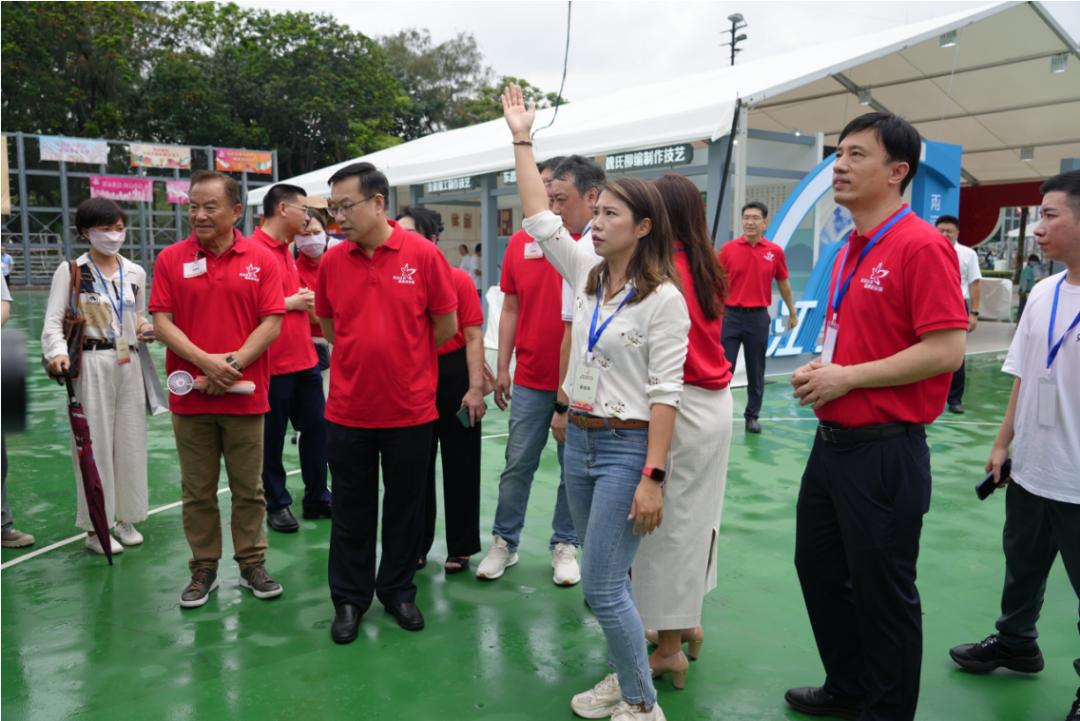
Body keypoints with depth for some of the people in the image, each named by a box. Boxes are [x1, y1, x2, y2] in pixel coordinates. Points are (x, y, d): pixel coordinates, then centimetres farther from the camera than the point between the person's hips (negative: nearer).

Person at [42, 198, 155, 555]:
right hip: (90, 365, -4)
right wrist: (58, 353, -25)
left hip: (129, 364, 4)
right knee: (95, 444, -1)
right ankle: (95, 528, 11)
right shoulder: (70, 271, -3)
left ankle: (125, 518, 23)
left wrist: (145, 329, -1)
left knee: (131, 441, 8)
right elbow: (53, 321, -7)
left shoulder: (136, 272, 10)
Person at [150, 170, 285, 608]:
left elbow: (272, 323, -4)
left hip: (245, 395, -1)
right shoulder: (171, 259, 2)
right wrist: (206, 361, -16)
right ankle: (203, 569, 24)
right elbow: (161, 322, -3)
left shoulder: (261, 259, 0)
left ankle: (252, 564, 24)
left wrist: (234, 363, -14)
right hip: (190, 395, 1)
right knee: (197, 490, 10)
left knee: (248, 488, 9)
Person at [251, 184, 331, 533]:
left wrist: (304, 299, 10)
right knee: (272, 437, 6)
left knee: (316, 427, 12)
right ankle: (277, 505, 20)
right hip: (273, 363, -8)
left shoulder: (287, 251, 14)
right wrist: (291, 303, -15)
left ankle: (317, 498, 24)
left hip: (304, 359, 8)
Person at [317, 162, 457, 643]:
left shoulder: (423, 255, -9)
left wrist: (403, 357, 7)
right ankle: (349, 598, 29)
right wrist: (366, 354, 7)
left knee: (405, 508, 13)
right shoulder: (331, 261, 0)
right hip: (347, 410, 2)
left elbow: (446, 326, -2)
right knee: (351, 510, 13)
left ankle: (398, 590, 32)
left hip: (410, 409, -2)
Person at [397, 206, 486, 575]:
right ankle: (416, 545, 28)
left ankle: (460, 548, 22)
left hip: (453, 374, -2)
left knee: (460, 463, 7)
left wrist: (475, 387, -12)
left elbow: (473, 336, -7)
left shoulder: (458, 279, -8)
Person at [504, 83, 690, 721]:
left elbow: (665, 394, -16)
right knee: (607, 578, 17)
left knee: (604, 586, -5)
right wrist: (522, 141, 11)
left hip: (626, 448, -7)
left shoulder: (664, 299, -13)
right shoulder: (587, 275, 6)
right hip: (580, 439, 7)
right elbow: (540, 219, 9)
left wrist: (652, 477, -19)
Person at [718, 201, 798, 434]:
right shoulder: (728, 249, 0)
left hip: (758, 317, 1)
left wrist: (792, 313, 18)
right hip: (731, 315, -1)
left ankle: (752, 416, 22)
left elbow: (783, 284, 12)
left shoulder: (775, 251, 2)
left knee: (756, 371, 9)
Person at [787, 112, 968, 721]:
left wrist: (848, 378, -18)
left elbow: (947, 349, -22)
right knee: (818, 568, 20)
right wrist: (820, 370, 3)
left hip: (884, 452, -9)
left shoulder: (921, 246, -15)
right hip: (833, 441, 9)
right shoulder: (851, 252, 12)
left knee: (882, 591, 7)